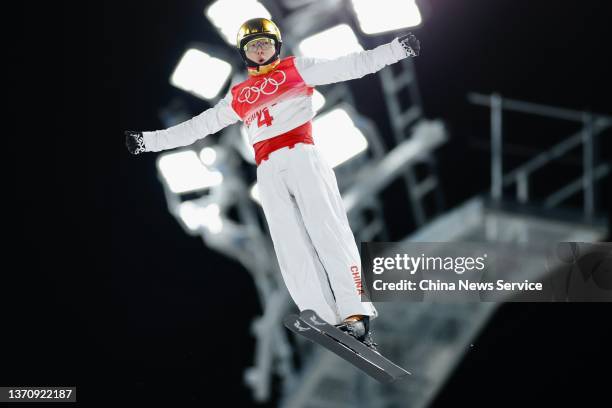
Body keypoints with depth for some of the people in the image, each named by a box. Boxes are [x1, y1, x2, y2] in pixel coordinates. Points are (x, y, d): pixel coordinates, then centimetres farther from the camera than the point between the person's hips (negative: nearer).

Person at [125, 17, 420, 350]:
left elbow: (350, 66, 8)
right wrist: (149, 141, 30)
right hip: (268, 172, 3)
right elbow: (197, 127, 31)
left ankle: (355, 316, -26)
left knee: (329, 233, -17)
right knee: (293, 252, -10)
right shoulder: (238, 97, 25)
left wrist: (397, 49, -3)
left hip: (302, 157, -3)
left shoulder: (296, 70, 16)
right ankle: (329, 324, -18)